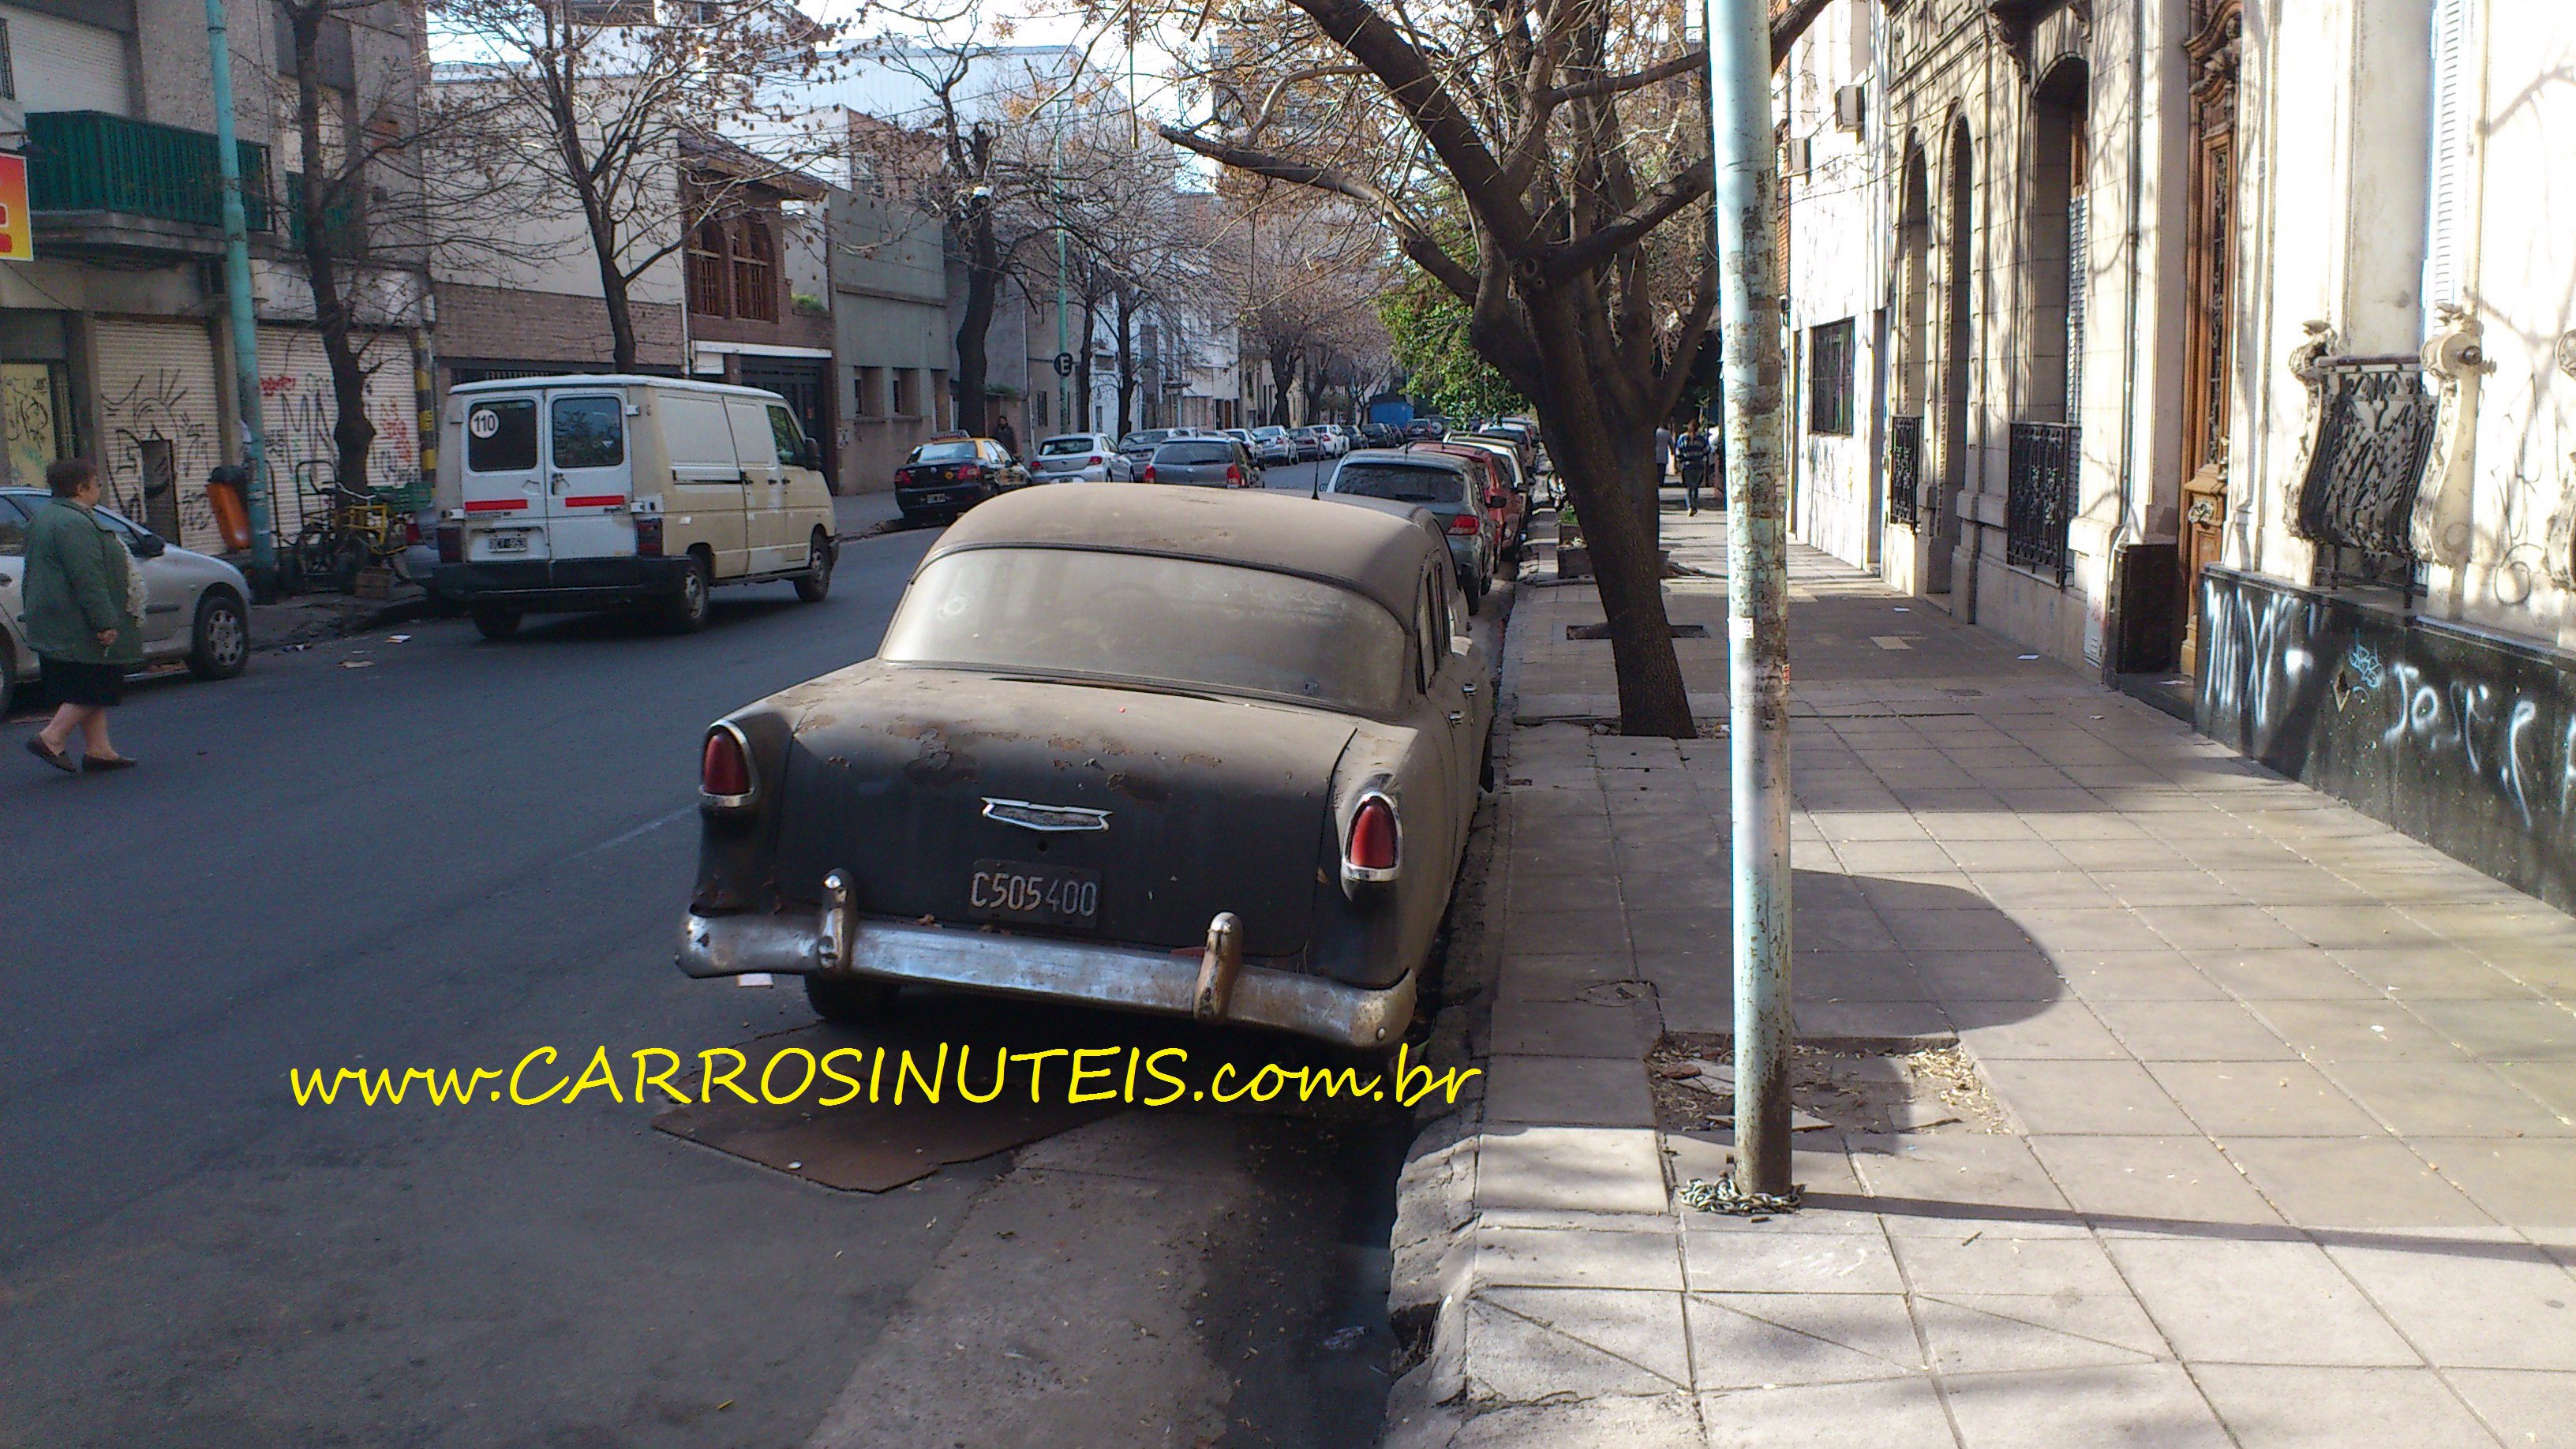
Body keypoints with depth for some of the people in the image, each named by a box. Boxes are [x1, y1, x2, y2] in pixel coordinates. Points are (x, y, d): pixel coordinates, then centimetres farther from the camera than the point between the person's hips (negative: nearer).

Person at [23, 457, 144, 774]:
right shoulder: (75, 524, -19)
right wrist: (106, 623, -24)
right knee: (95, 690, -4)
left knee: (91, 692, 13)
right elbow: (88, 580, -24)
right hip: (78, 627, -11)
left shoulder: (44, 519, 16)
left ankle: (98, 749, 13)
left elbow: (33, 573, 22)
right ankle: (52, 739, -7)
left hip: (54, 626, 11)